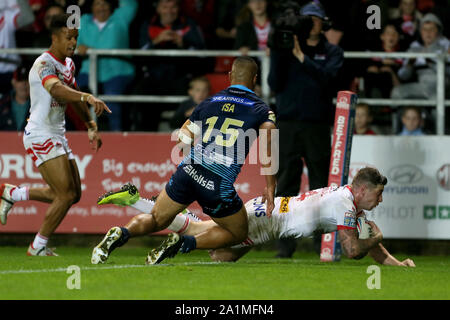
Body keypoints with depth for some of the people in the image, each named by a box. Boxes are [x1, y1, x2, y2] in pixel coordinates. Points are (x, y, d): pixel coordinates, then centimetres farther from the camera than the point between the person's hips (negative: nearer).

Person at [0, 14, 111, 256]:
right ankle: (38, 247, 1)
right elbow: (56, 89, -40)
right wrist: (87, 97, -55)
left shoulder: (68, 64, 11)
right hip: (40, 135, -9)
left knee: (72, 194, 13)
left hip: (57, 136, 9)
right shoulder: (44, 64, -19)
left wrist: (90, 125, 19)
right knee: (66, 195, -14)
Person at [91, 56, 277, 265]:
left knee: (156, 220, 22)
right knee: (238, 234, 19)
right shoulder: (260, 109, 7)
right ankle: (185, 243, -5)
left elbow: (182, 139, 18)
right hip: (219, 185, -3)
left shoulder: (209, 103, 17)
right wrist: (270, 187, -6)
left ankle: (122, 233, -11)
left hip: (189, 171, 3)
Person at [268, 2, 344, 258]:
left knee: (321, 184, -3)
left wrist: (302, 58, -16)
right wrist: (278, 54, -7)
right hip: (288, 123, 1)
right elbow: (275, 84, 3)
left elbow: (326, 77, -10)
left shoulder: (333, 52, 10)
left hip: (317, 124, -1)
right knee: (286, 185, -2)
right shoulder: (287, 48, 13)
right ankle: (286, 244, 0)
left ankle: (324, 240, 0)